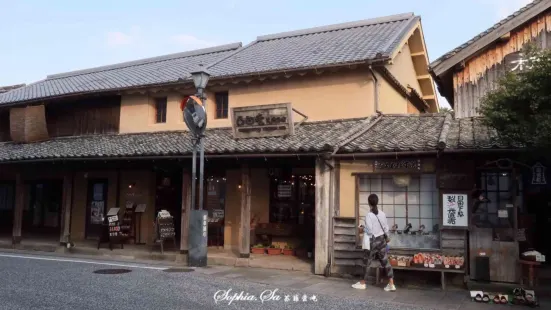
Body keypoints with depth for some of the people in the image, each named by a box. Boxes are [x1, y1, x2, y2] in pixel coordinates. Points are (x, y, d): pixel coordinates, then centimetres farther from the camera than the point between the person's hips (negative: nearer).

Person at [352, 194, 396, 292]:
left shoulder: (369, 215, -16)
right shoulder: (382, 214, 0)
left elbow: (369, 230, -20)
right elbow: (386, 228, 5)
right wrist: (385, 237, 18)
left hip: (373, 240, -5)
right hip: (382, 239, 5)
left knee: (367, 262, 8)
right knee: (385, 261, 8)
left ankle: (362, 283, 19)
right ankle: (391, 284, 7)